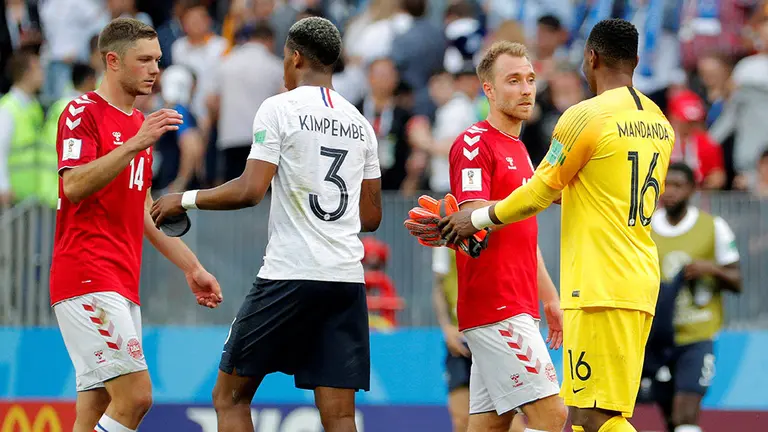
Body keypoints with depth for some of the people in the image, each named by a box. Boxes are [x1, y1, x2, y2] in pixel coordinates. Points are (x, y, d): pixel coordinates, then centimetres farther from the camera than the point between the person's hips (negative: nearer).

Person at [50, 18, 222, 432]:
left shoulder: (140, 124, 21)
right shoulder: (83, 112, -6)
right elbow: (74, 186, -21)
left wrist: (191, 267, 27)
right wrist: (134, 144, -28)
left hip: (123, 285, 9)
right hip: (87, 280, -9)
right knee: (134, 395, -19)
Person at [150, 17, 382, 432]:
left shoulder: (280, 108, -3)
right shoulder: (359, 122, 15)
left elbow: (250, 190, -12)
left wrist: (184, 200, 2)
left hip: (290, 274, -5)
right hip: (347, 280, 5)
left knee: (230, 396, 7)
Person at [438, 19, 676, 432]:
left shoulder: (586, 116, -8)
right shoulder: (659, 122, 15)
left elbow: (538, 193, -3)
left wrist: (476, 219, 13)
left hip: (601, 286, -9)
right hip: (642, 279, 9)